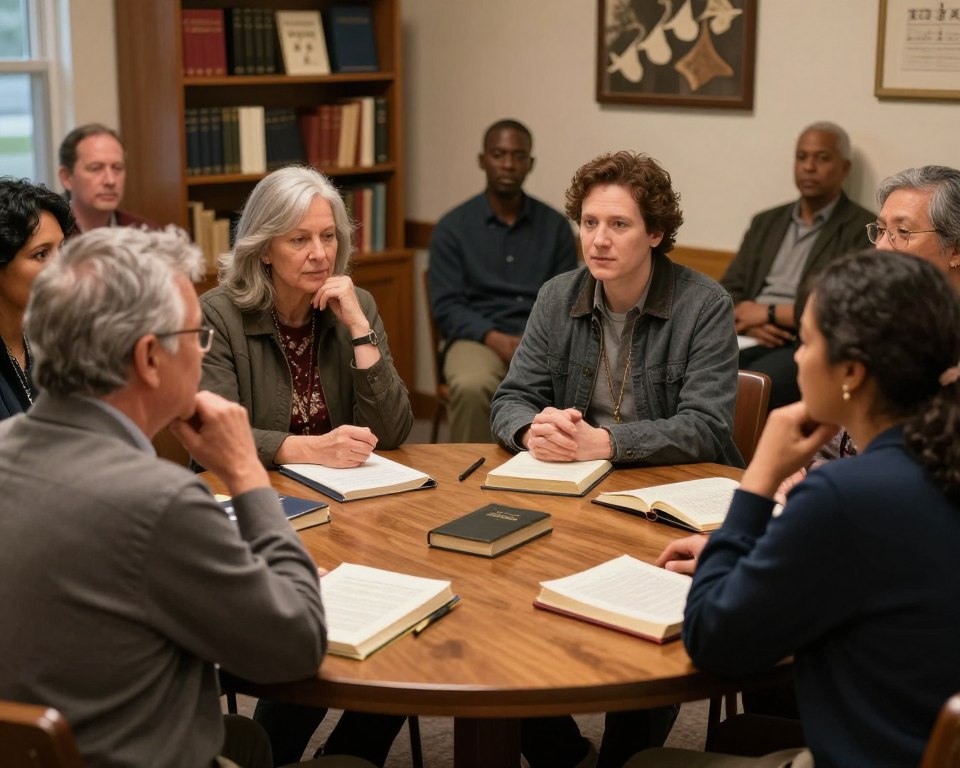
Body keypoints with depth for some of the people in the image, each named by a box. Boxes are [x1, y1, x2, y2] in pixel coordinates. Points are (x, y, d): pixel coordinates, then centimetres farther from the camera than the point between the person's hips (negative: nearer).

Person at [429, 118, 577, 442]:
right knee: (471, 387, -37)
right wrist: (495, 338, -19)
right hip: (478, 337, -1)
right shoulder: (452, 227, 4)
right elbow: (446, 306, -2)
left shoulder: (555, 226, 10)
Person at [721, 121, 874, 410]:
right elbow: (727, 292, 18)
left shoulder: (862, 229, 5)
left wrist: (769, 313, -6)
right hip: (751, 340, 5)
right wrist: (747, 321, -5)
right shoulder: (766, 222, 23)